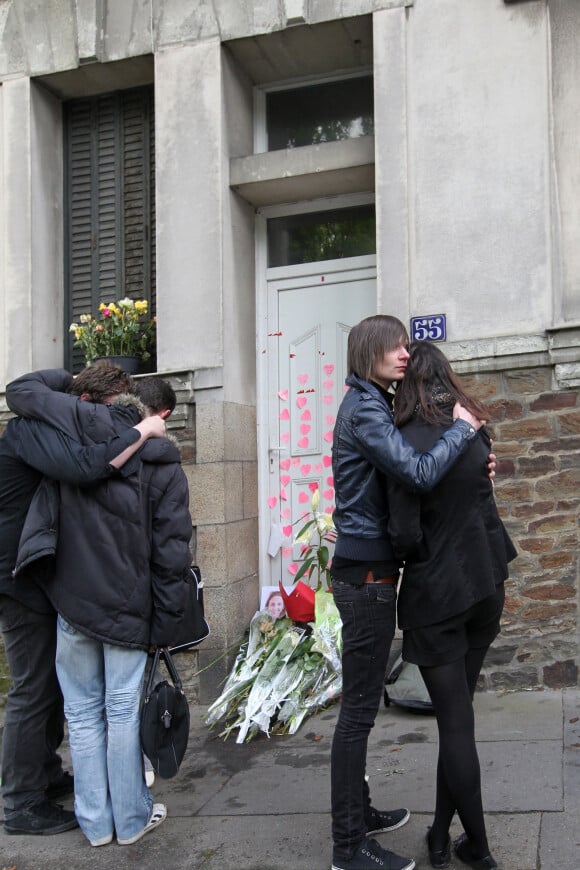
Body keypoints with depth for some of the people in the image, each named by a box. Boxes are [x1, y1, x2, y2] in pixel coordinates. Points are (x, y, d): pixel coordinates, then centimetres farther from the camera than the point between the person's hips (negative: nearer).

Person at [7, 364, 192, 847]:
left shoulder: (82, 427, -5)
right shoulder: (166, 466, -1)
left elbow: (22, 392, 6)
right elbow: (172, 556, -4)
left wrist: (69, 383, 23)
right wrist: (164, 625, 0)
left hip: (74, 602, 0)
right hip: (130, 609, 0)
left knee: (84, 712, 13)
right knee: (123, 713, 11)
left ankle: (96, 822, 25)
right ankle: (131, 820, 24)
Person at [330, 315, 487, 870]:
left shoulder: (372, 405, 16)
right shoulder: (365, 409, -15)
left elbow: (404, 475, 14)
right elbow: (418, 474, -27)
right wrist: (462, 429, -12)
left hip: (365, 570, 10)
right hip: (367, 574, -10)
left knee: (360, 704, 18)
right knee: (359, 709, -2)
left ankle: (358, 813, 33)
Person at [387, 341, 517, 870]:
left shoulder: (410, 441, -18)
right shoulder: (474, 429, 1)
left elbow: (405, 535, -20)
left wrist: (419, 555, 0)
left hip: (436, 594, -6)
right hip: (486, 586, 6)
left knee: (455, 721, 6)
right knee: (458, 712, 16)